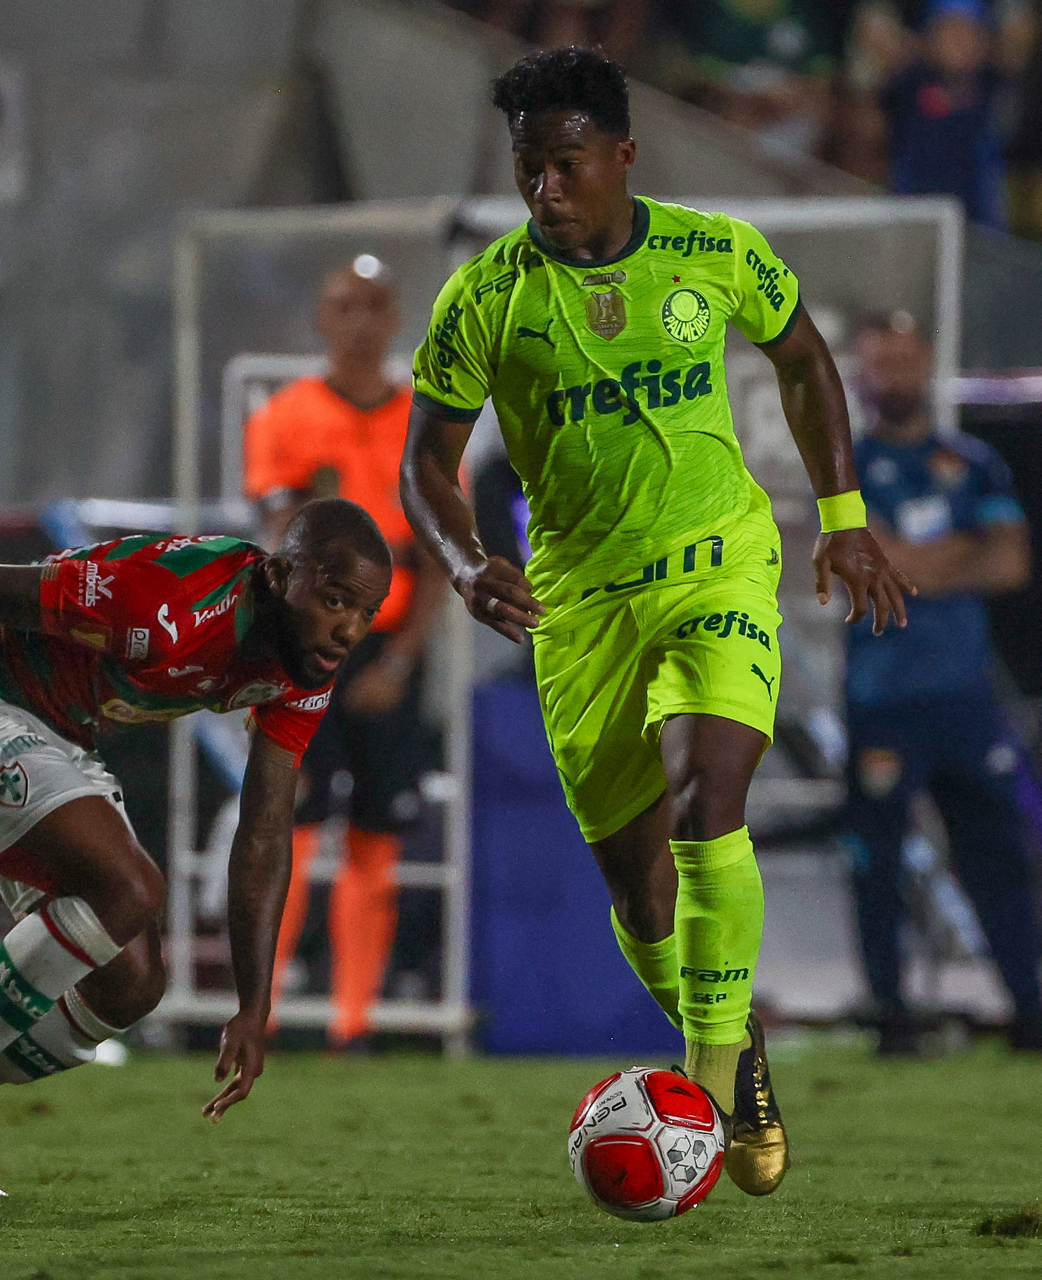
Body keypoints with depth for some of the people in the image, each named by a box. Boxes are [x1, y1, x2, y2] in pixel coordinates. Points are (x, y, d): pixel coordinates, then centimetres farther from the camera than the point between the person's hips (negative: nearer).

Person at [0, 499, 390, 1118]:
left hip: (60, 741, 9)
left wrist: (254, 1013, -5)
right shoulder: (170, 614, -35)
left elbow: (266, 836, -2)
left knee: (131, 986, 3)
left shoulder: (308, 669, -9)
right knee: (129, 887, -28)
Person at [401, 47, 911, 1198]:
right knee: (637, 875, 5)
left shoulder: (716, 256, -5)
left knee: (705, 804, -25)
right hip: (580, 597, 2)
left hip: (719, 561, -1)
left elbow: (803, 360, 14)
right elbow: (427, 464, 2)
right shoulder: (483, 302, -7)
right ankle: (736, 1057, 30)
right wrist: (465, 564, -18)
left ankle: (714, 1076, -16)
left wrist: (844, 519, 12)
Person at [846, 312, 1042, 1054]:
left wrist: (922, 565, -9)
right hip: (882, 696, -3)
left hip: (966, 687, 3)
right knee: (878, 860, -4)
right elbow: (879, 562, -12)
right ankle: (893, 1013, 2)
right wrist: (972, 552, -5)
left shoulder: (974, 465, 12)